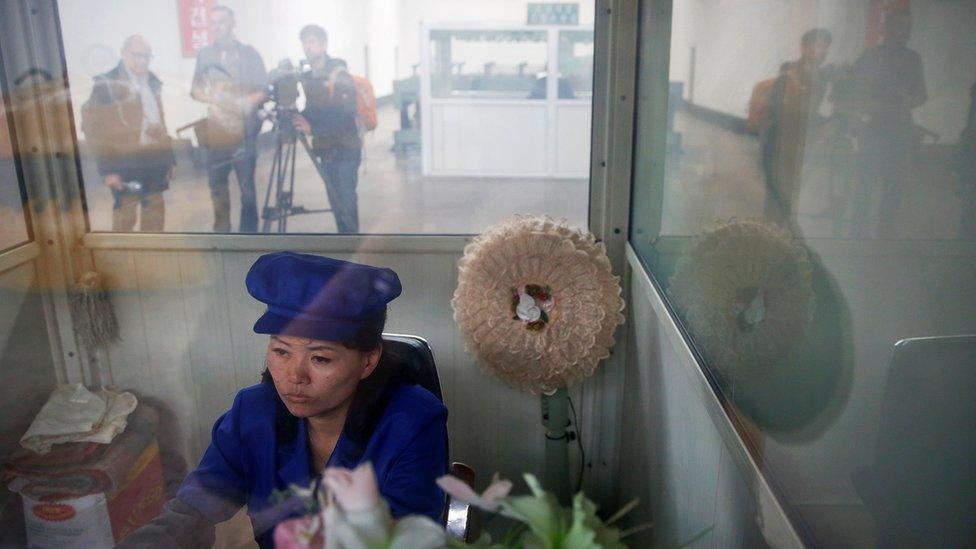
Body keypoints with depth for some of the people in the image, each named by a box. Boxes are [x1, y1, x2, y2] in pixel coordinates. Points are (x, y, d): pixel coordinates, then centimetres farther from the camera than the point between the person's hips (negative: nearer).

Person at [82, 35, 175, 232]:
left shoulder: (153, 83, 15)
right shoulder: (106, 85, -4)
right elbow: (94, 129, -9)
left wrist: (169, 158, 13)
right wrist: (107, 169, -14)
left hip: (155, 164, 6)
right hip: (125, 166, -6)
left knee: (155, 215, 11)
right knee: (124, 216, -1)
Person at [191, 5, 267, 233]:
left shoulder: (249, 53, 5)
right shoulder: (204, 55, 13)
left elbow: (263, 90, 1)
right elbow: (195, 90, 14)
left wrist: (250, 101, -20)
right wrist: (208, 97, -9)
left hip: (243, 131, -3)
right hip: (215, 130, 3)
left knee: (246, 186, -4)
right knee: (217, 184, 6)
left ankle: (248, 232, 4)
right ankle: (221, 230, 18)